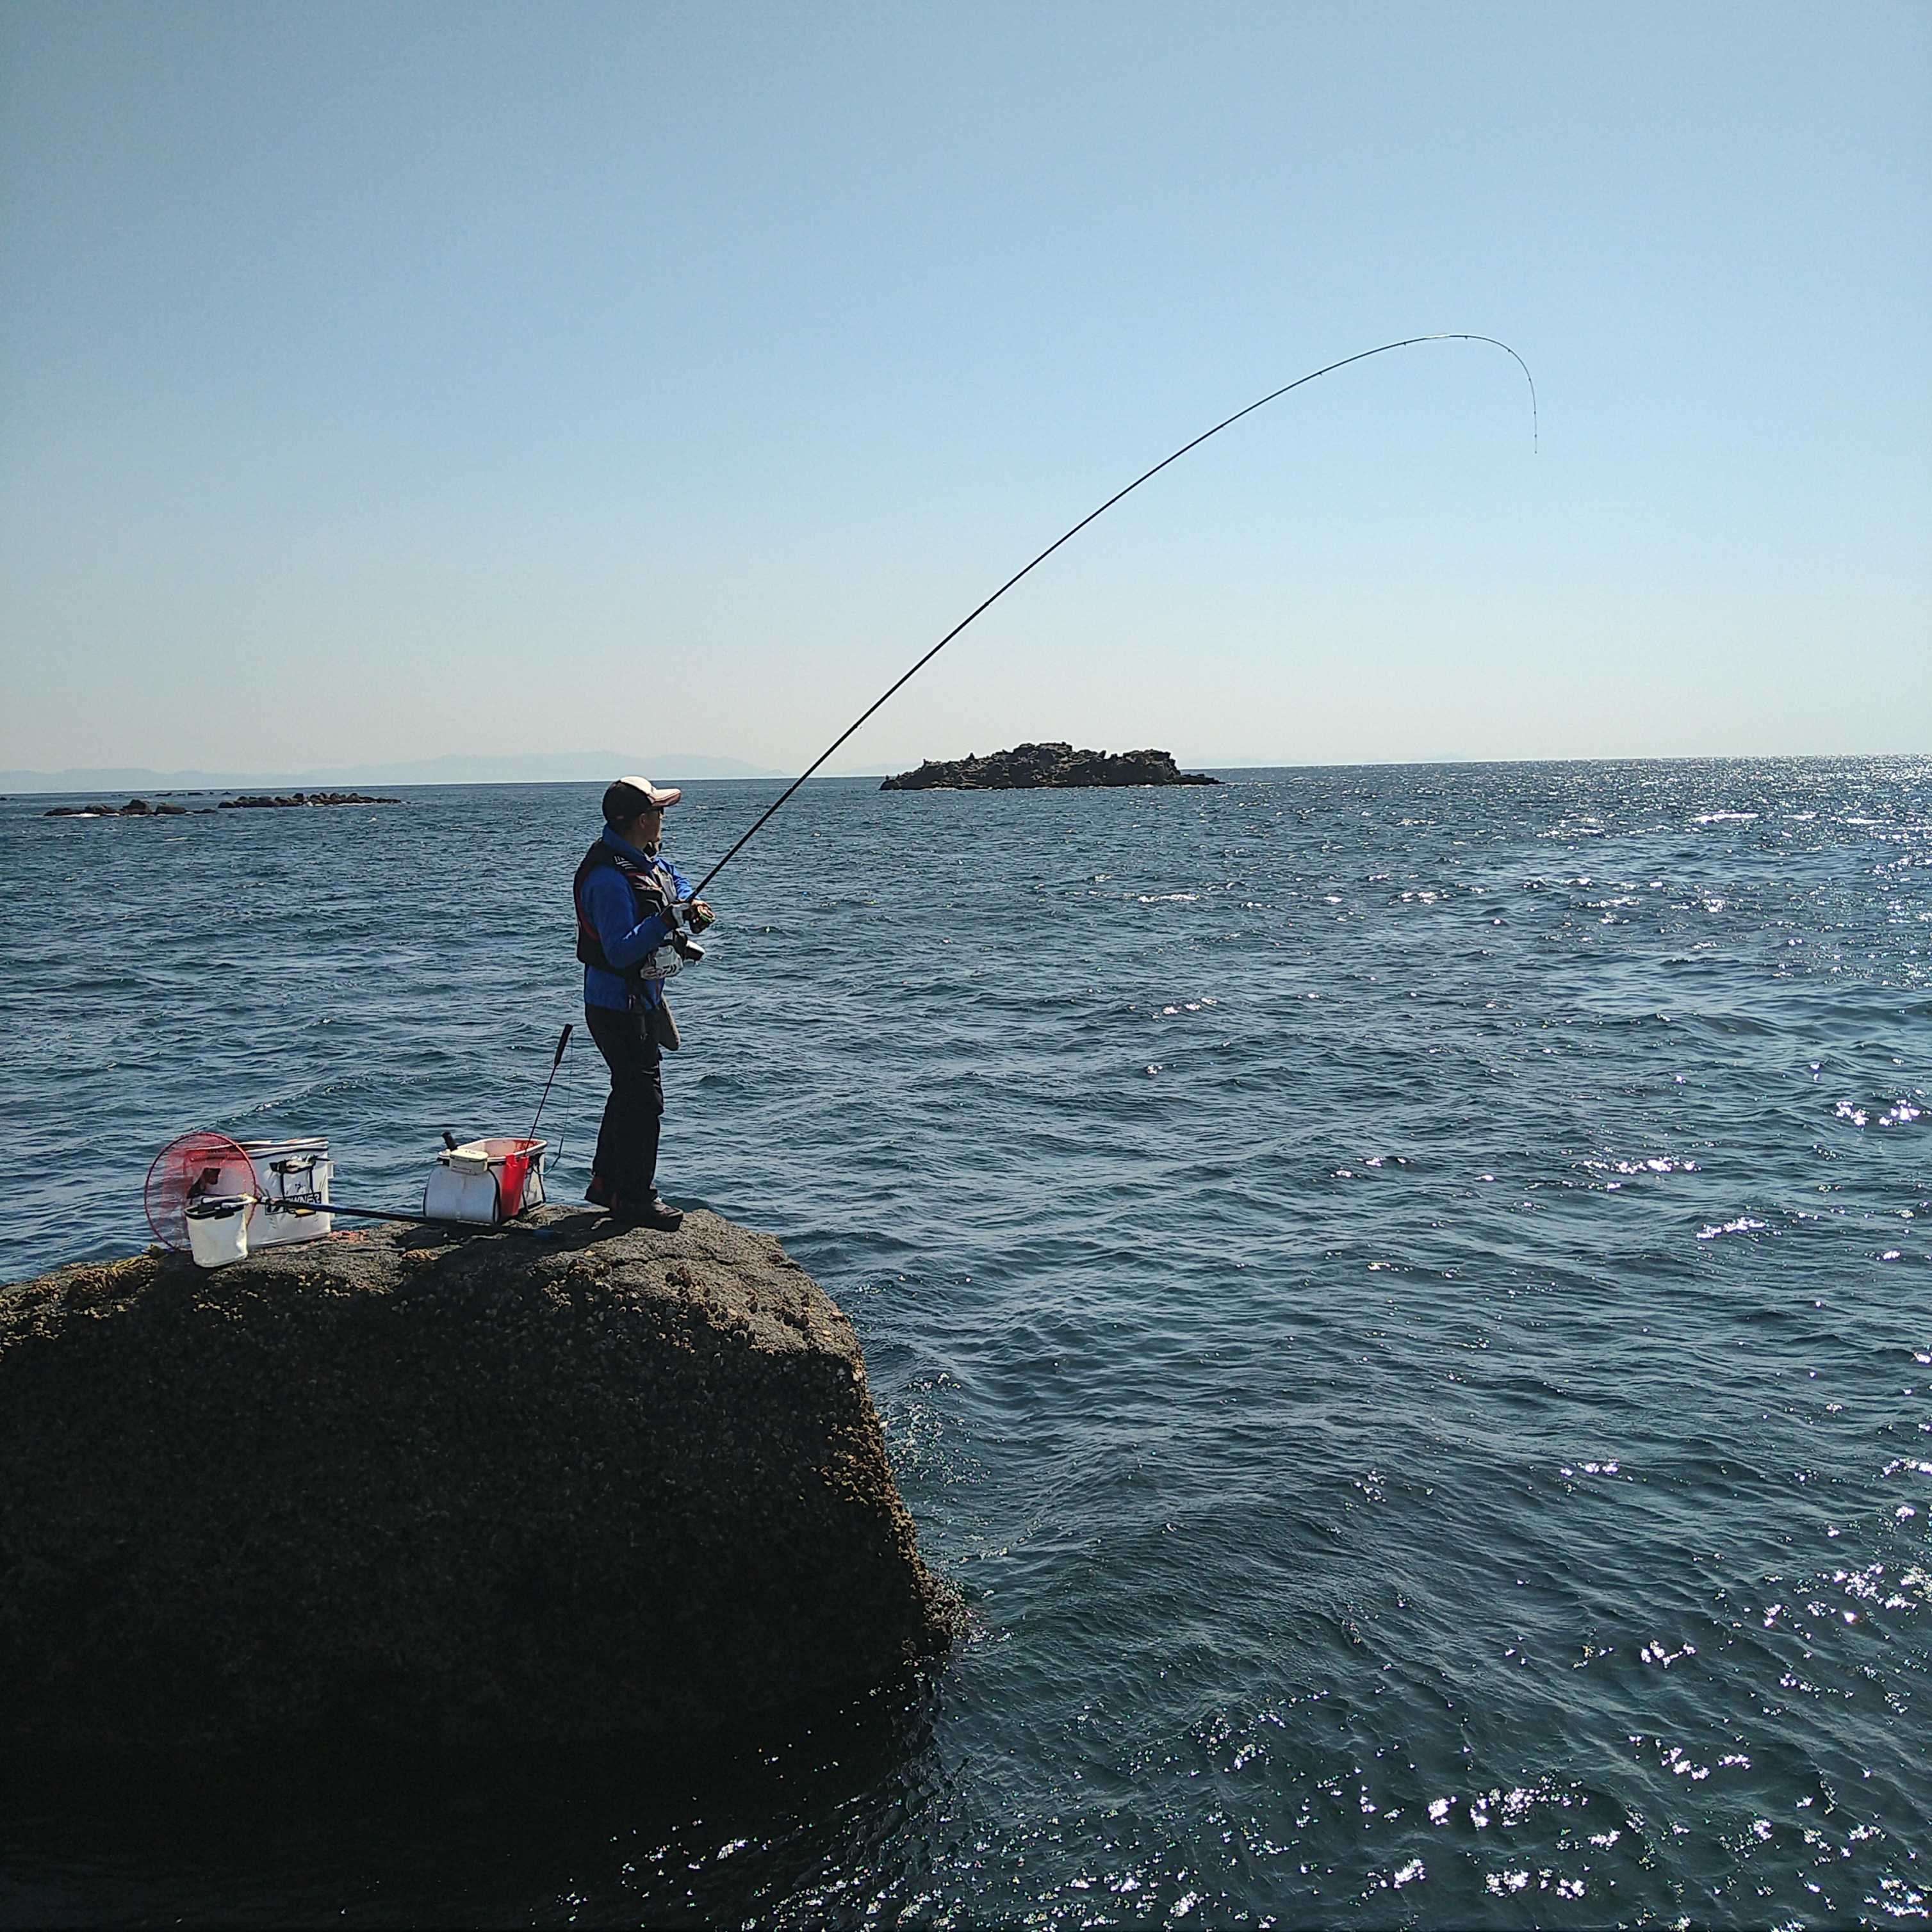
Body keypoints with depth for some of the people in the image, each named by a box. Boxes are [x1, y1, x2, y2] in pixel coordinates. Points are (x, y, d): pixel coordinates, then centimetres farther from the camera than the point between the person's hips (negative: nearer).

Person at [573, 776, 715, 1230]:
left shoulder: (646, 858, 5)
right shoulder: (608, 877, -26)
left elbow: (676, 881, 25)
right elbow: (620, 951, -31)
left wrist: (692, 904, 5)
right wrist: (667, 921, -33)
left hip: (642, 1001, 11)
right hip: (620, 1008, -11)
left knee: (629, 1090, 20)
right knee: (643, 1098, -4)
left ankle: (607, 1182, 33)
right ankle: (634, 1197, 8)